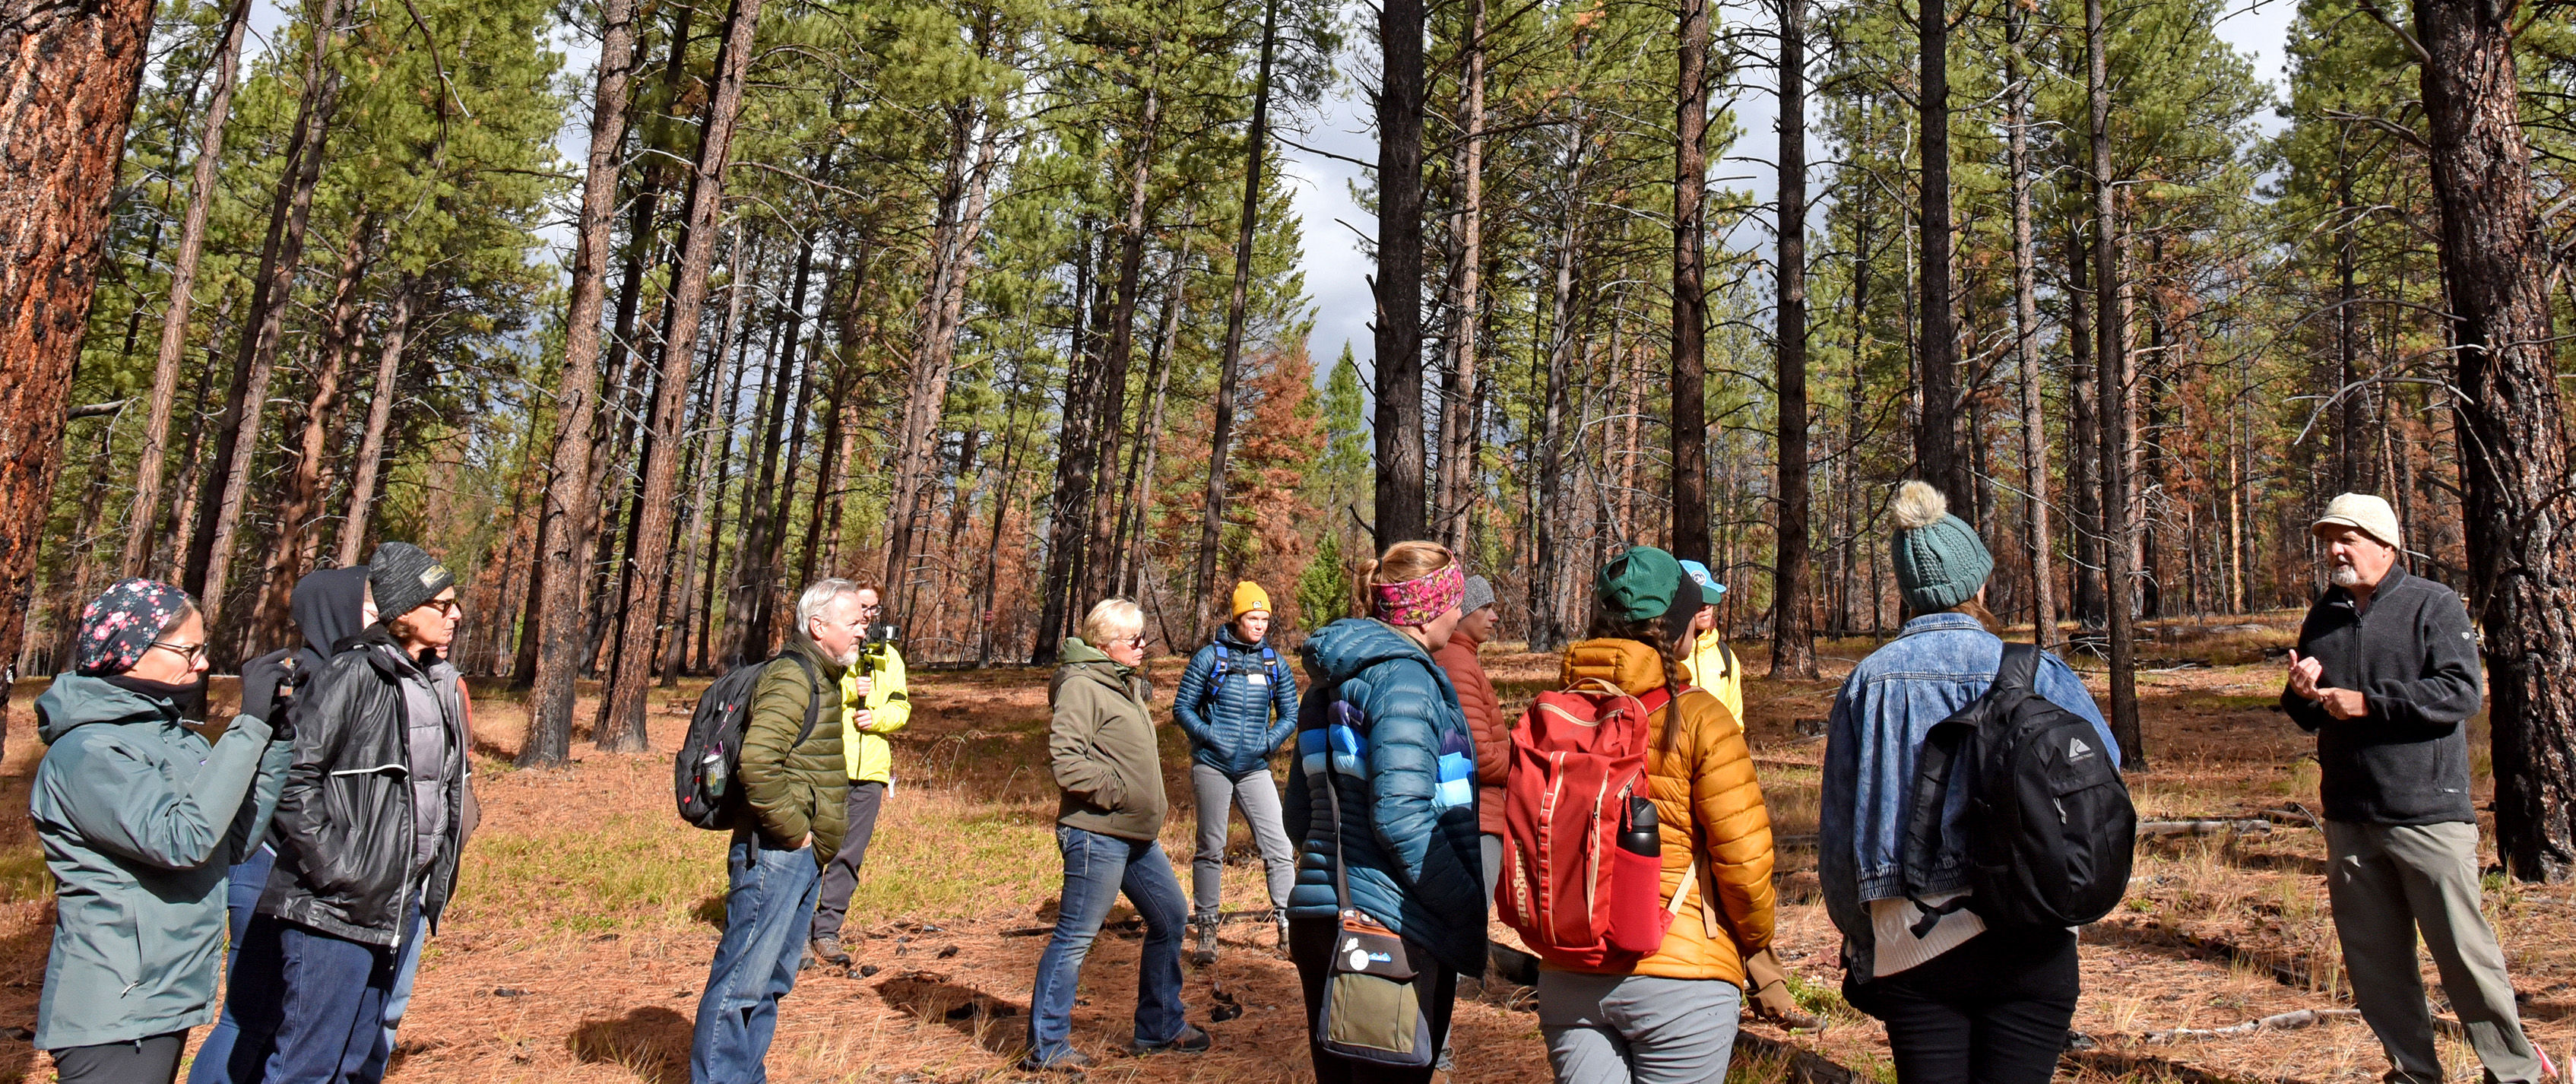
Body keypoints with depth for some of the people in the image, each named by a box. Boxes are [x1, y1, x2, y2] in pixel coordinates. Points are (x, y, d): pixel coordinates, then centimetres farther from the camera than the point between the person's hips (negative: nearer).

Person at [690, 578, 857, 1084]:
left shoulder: (819, 679, 17)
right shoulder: (791, 677, -14)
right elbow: (757, 765, -27)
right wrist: (794, 830, -18)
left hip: (802, 857, 10)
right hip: (773, 853, -10)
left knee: (772, 982, 16)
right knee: (741, 981, -5)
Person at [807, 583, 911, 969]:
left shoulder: (889, 656, 16)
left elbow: (901, 708, 11)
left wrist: (877, 718, -9)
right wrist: (849, 691, -18)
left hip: (870, 769, 4)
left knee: (849, 856, 5)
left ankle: (826, 930, 14)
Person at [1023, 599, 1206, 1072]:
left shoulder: (1127, 684, 17)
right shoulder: (1081, 686, -14)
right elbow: (1064, 758, -24)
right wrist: (1116, 792, -19)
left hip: (1136, 834, 10)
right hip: (1096, 833, -10)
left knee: (1170, 917, 17)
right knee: (1076, 937, -4)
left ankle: (1160, 1028, 30)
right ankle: (1046, 1047, 7)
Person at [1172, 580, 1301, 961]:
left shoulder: (1274, 663, 5)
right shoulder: (1210, 657, -3)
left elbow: (1290, 715, 12)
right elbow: (1182, 707, 0)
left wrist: (1269, 742, -4)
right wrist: (1209, 737, -13)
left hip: (1256, 769, 3)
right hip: (1212, 766, -2)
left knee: (1279, 847, -4)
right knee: (1211, 848, 6)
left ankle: (1286, 922, 6)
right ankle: (1205, 928, 16)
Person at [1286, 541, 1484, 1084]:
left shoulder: (1329, 683, 14)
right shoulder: (1404, 675, -13)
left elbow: (1298, 818, 16)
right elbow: (1402, 817, -21)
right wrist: (1470, 914, -14)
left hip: (1319, 917, 9)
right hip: (1391, 926, -9)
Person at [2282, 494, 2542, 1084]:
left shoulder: (2433, 605, -4)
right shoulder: (2323, 616, 14)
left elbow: (2462, 692, -16)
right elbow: (2309, 717, 21)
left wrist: (2368, 702, -18)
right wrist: (2301, 694, -1)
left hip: (2427, 813, -6)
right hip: (2348, 817, 6)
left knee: (2463, 948, -2)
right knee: (2374, 958, 10)